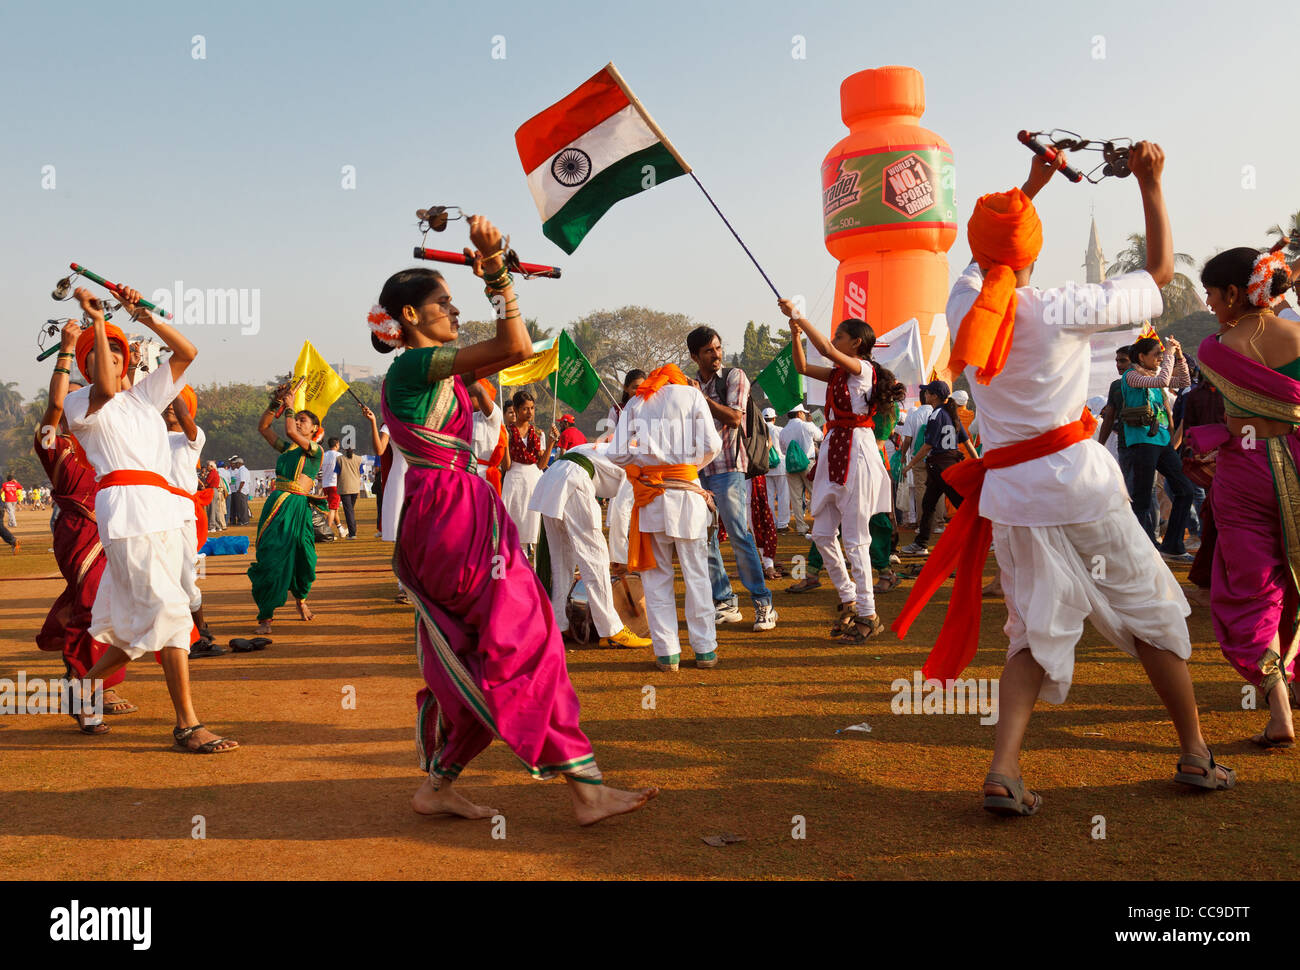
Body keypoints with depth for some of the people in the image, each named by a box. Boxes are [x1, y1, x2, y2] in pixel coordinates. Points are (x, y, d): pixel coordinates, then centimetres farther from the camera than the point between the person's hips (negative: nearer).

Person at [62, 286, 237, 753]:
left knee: (139, 625, 10)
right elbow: (105, 390, -15)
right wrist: (96, 320, -11)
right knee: (170, 610, -14)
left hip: (164, 512, 7)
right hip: (125, 508, -7)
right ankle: (187, 724, -12)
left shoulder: (146, 395, 24)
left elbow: (187, 352, 17)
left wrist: (142, 314, 10)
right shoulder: (79, 402, 9)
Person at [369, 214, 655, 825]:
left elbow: (516, 349, 17)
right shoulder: (413, 364, -11)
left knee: (465, 659, 14)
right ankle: (584, 789, -1)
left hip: (444, 516, 10)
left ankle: (439, 785, 23)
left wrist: (496, 274, 14)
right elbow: (514, 347, -19)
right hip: (456, 516, -10)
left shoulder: (436, 370, 17)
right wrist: (496, 272, -13)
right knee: (525, 642, -7)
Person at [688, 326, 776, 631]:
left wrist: (701, 398, -12)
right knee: (704, 538, 4)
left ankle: (763, 602, -5)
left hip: (728, 468, -6)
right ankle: (725, 602, 13)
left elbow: (734, 418, -12)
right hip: (698, 468, 6)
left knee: (739, 534, -12)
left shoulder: (734, 377, 1)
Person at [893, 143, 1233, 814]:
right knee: (1153, 613, 13)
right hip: (1078, 481, -4)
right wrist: (1150, 184, 11)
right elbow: (1160, 272, 5)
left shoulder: (964, 301, 1)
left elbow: (985, 252, 26)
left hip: (1010, 492, 4)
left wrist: (1034, 182, 32)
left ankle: (1003, 769, -5)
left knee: (1037, 632, 9)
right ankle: (1195, 756, 24)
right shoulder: (1063, 311, -10)